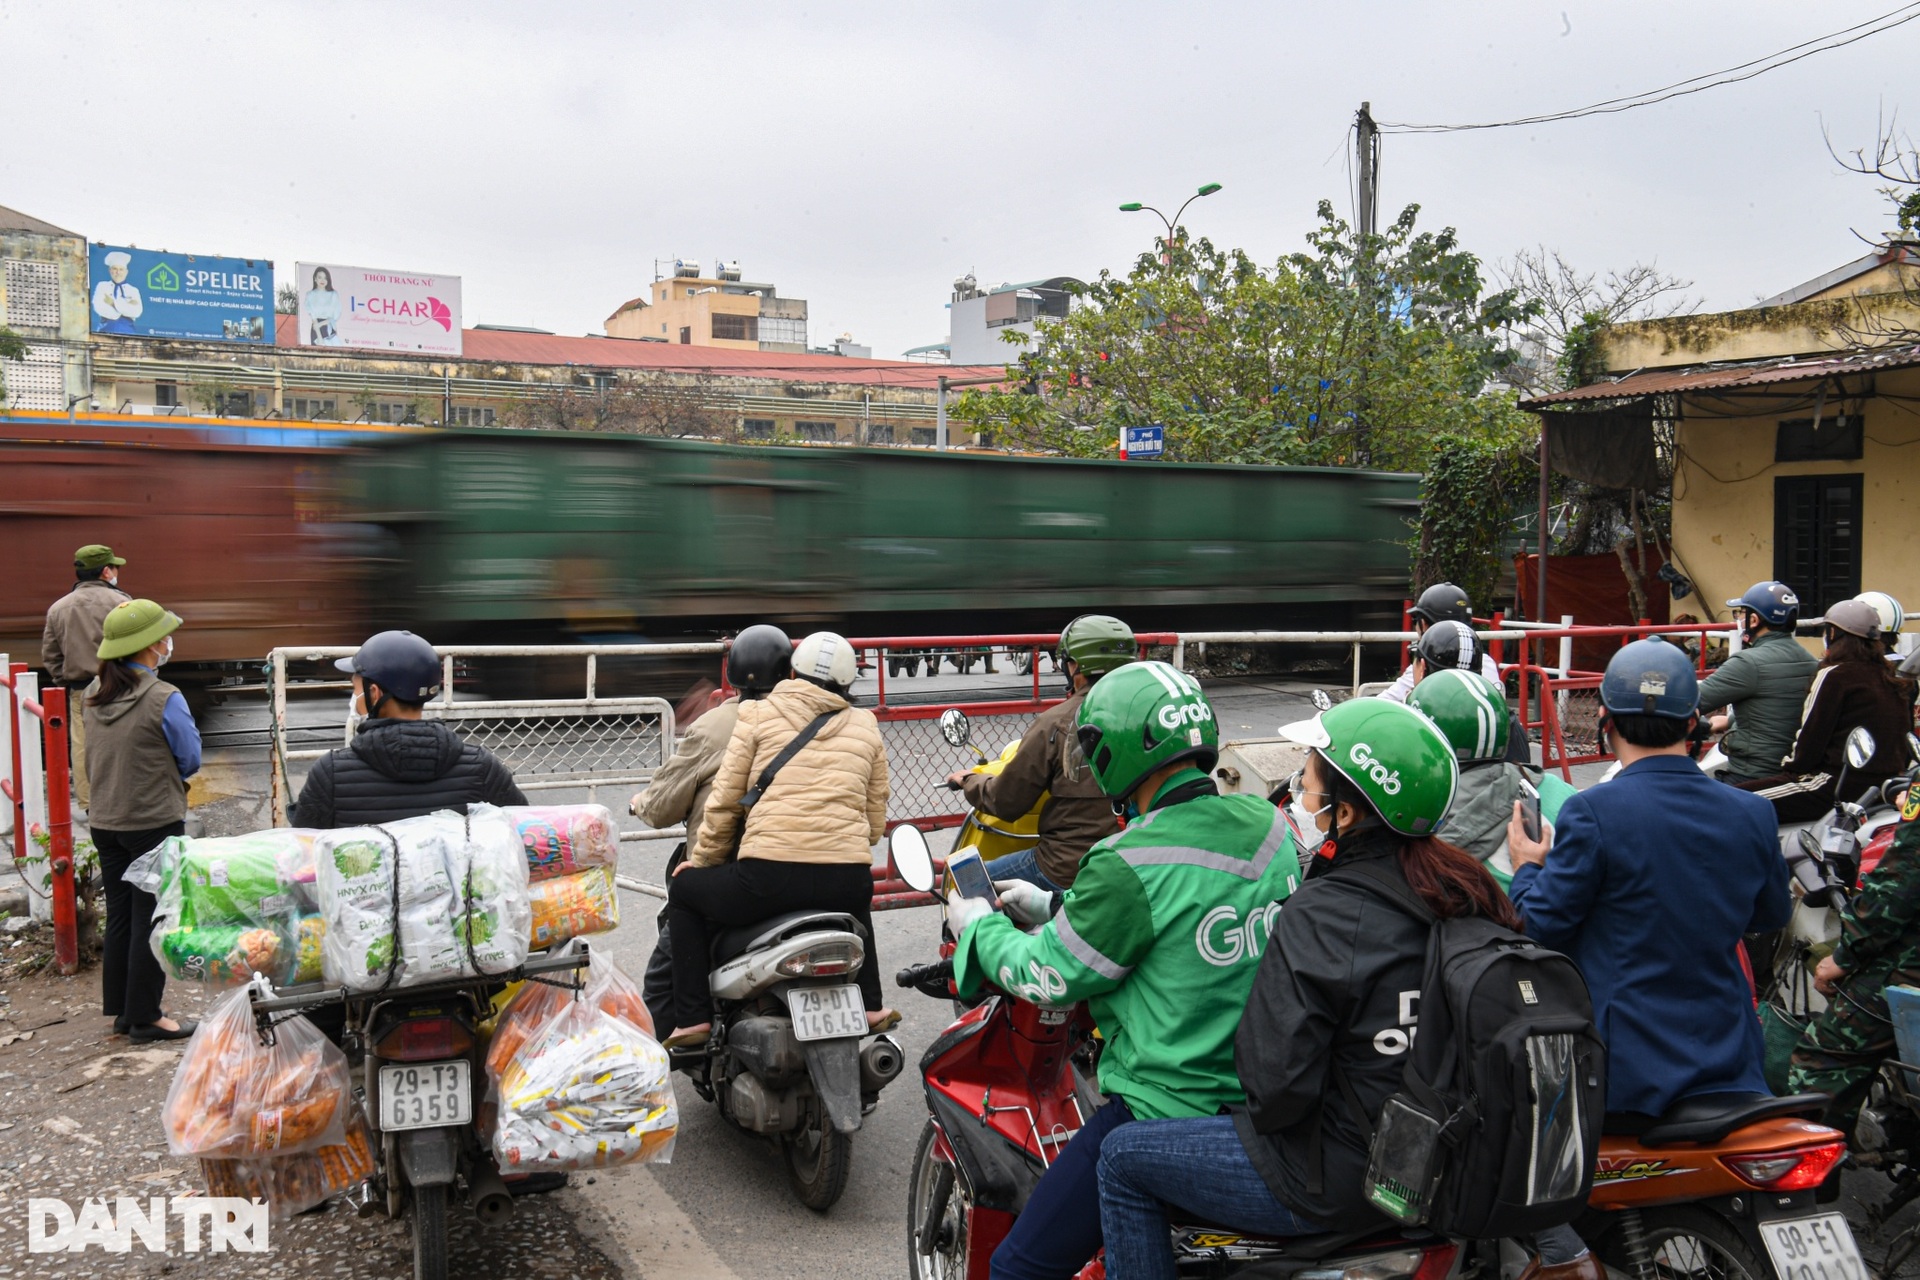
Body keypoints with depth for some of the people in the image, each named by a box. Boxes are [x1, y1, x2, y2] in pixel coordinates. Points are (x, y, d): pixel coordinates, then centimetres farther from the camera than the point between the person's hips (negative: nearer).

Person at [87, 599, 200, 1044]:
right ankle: (145, 1017, 10)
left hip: (105, 823, 7)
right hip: (155, 823, -7)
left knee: (119, 918, 16)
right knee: (151, 922, 3)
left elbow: (93, 760, 14)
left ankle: (121, 1010, 26)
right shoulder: (164, 699, -18)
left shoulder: (95, 695, 3)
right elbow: (191, 761, -8)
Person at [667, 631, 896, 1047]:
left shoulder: (758, 715, 7)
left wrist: (700, 860, 20)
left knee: (684, 891, 24)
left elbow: (724, 801, 6)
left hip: (768, 877, -3)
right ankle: (871, 1007, 37)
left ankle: (692, 1018, 19)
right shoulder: (867, 728, 15)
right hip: (845, 882, 4)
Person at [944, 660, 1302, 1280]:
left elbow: (1049, 979, -11)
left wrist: (977, 925, 8)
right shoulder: (1265, 823, 0)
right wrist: (1053, 906, 20)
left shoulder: (1129, 866, -24)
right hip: (1267, 1096, 8)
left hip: (1169, 1112, -8)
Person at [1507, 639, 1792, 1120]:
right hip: (1728, 1061, 4)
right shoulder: (1752, 813, 0)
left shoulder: (1591, 813, -16)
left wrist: (1527, 868, 9)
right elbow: (1772, 915, 16)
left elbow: (1543, 925, -10)